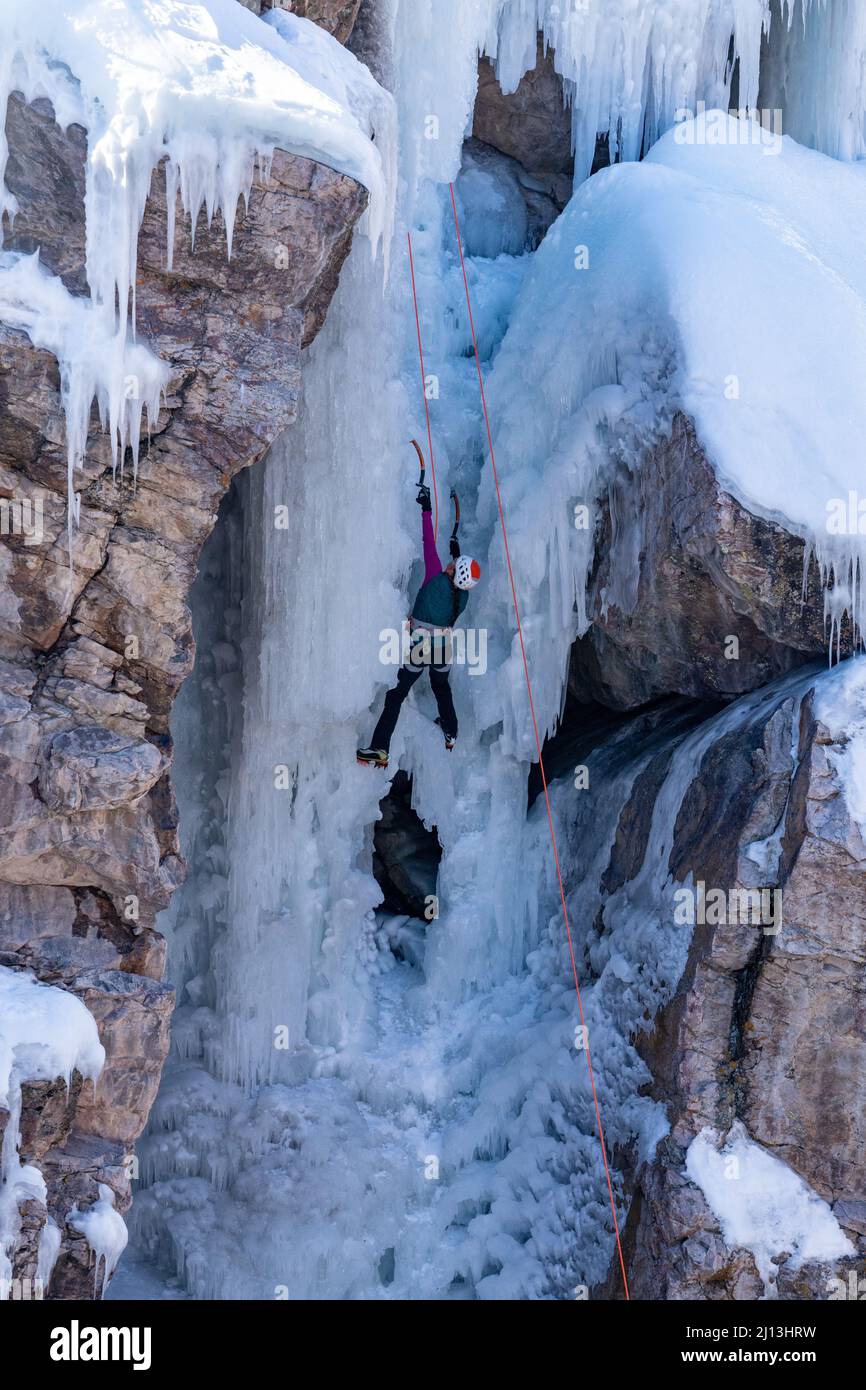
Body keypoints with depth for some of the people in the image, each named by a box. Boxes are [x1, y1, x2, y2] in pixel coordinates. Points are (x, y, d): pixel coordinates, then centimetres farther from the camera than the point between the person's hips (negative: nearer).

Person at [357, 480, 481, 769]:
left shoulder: (438, 580, -18)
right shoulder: (463, 596, -3)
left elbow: (429, 544, -19)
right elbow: (461, 582, 22)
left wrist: (426, 509, -14)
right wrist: (457, 552, 35)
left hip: (418, 647, -5)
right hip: (444, 650, 5)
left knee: (396, 695, -3)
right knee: (441, 687, 31)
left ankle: (380, 749, -11)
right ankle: (451, 734, 45)